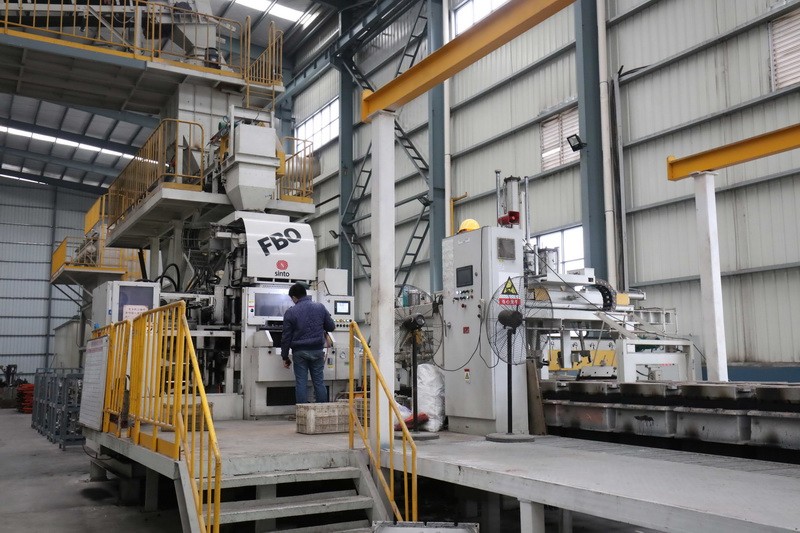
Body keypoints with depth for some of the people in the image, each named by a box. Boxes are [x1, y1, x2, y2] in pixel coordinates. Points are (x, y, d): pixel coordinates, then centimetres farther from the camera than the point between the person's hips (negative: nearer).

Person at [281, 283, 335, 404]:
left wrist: (285, 357, 7)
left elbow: (286, 337, -2)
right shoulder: (320, 308, 0)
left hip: (299, 352, -2)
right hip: (317, 351, 2)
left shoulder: (290, 312, -6)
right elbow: (331, 327, 9)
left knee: (301, 383, 4)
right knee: (319, 382, 8)